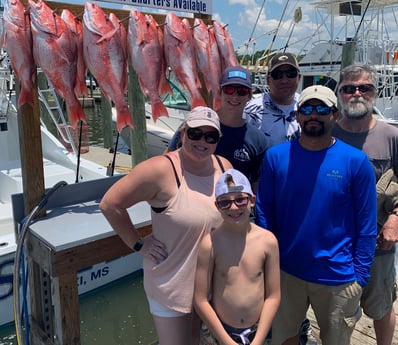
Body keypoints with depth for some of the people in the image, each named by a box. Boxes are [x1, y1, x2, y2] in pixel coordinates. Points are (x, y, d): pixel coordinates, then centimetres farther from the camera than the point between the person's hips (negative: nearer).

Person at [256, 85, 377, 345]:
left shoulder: (356, 161, -10)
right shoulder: (275, 157, -6)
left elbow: (366, 226, -5)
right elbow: (264, 213, 1)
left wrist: (360, 276, -6)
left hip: (338, 277, -1)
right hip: (286, 272, 1)